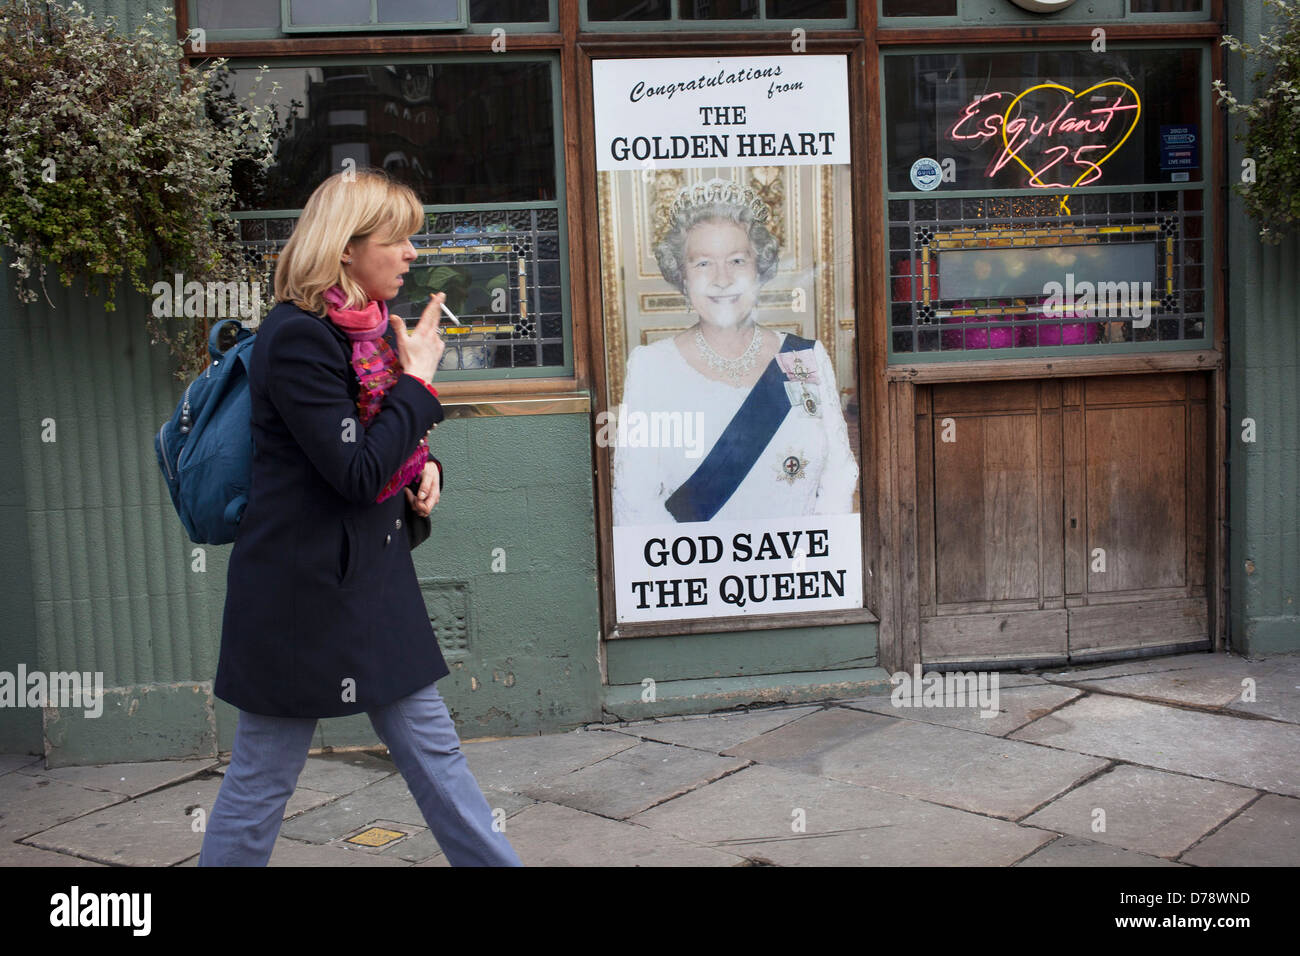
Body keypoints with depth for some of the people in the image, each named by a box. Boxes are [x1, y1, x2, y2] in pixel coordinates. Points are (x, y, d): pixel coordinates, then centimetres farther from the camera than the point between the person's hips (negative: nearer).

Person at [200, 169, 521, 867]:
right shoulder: (296, 338, -18)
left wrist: (424, 470, 1)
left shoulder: (374, 330, 9)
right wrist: (418, 381, -15)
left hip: (374, 575, 9)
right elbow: (356, 472, -22)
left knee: (433, 748, 13)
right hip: (301, 590, -8)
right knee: (263, 777, 5)